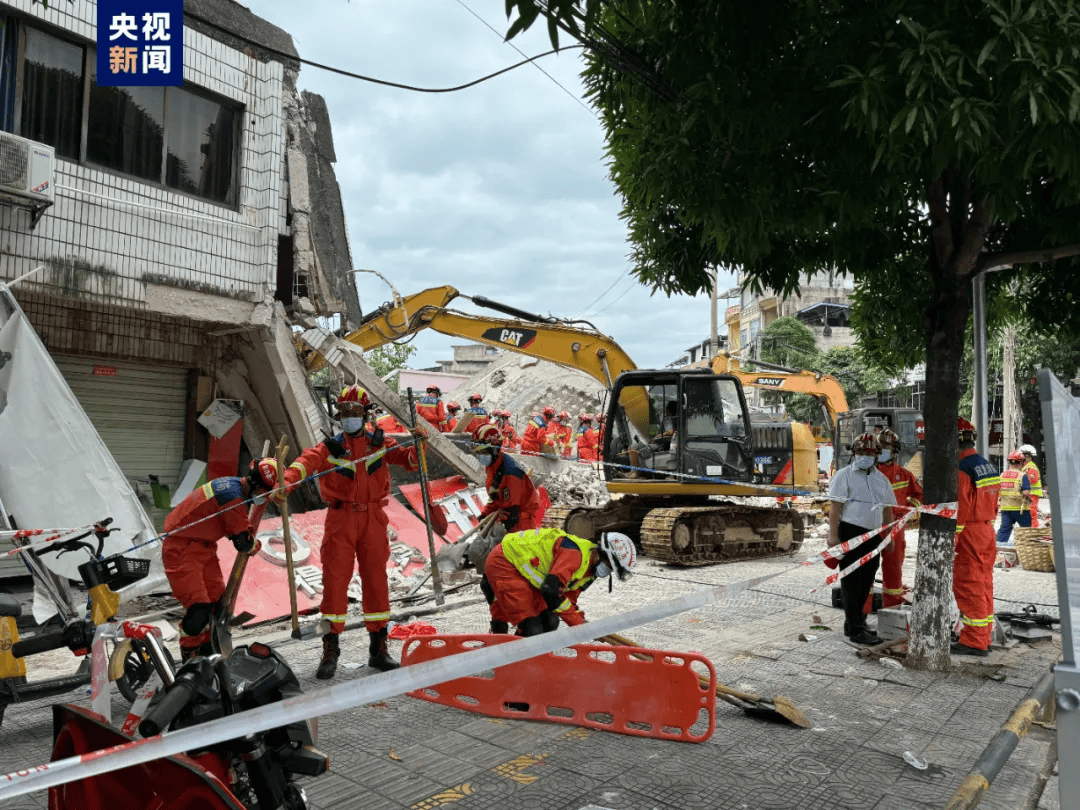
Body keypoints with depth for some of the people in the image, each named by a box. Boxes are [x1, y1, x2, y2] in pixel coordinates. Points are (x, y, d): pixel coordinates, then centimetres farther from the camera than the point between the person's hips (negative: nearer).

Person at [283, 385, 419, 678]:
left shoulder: (379, 444, 10)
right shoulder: (329, 447, 5)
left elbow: (409, 459, -1)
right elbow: (307, 461, -13)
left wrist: (417, 448, -23)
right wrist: (286, 481, -32)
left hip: (373, 519, 1)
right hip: (341, 519, -1)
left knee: (376, 579, 5)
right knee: (335, 580, -4)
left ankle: (378, 648, 16)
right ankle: (330, 649, 6)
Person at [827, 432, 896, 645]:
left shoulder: (881, 479, 15)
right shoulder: (844, 475, -4)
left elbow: (888, 509, 21)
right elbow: (835, 507, -10)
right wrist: (833, 535, -16)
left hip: (873, 535, 7)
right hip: (850, 533, -7)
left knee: (866, 581, 13)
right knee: (851, 582, -4)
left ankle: (855, 623, 26)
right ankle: (855, 630, -1)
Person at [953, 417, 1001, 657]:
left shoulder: (961, 470, -19)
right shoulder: (987, 466, 11)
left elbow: (959, 510, -20)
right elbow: (992, 504, 16)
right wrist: (987, 526, 22)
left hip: (969, 533, -9)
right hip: (987, 530, 9)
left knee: (968, 586, -2)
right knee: (983, 585, 14)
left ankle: (974, 642, 3)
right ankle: (982, 639, 23)